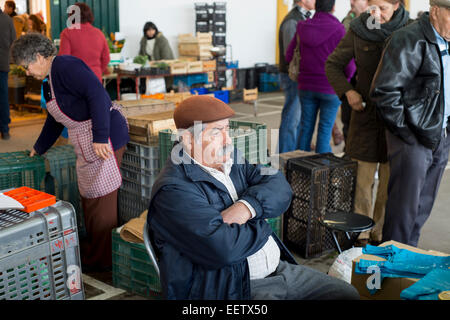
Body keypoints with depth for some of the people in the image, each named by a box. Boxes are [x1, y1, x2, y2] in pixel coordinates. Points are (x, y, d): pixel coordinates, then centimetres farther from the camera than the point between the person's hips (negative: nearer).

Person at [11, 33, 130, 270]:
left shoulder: (66, 66, -13)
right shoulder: (50, 80, 19)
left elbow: (97, 95, -25)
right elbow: (55, 119, 31)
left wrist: (99, 138, -28)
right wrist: (39, 148, 41)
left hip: (104, 138, -10)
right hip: (86, 144, 10)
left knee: (102, 199, -2)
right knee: (89, 197, 17)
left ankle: (101, 260, 9)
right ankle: (91, 249, 31)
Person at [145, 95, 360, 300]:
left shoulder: (232, 158, 10)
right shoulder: (173, 191, -17)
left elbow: (280, 187, 2)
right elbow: (224, 248, -27)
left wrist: (248, 206, -19)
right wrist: (261, 225, -9)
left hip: (278, 268, 8)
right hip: (230, 289, -8)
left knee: (347, 294, 8)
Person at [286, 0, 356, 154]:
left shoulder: (303, 28, 0)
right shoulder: (338, 30, -12)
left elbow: (289, 56, 8)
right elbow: (349, 66, -13)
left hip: (306, 87, 4)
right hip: (330, 89, -4)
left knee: (306, 128, 13)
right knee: (325, 131, 3)